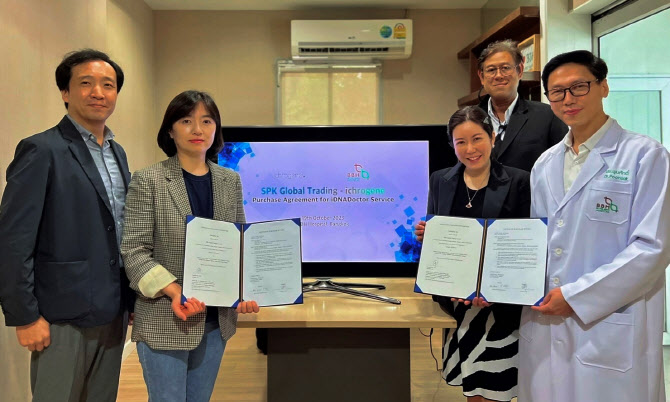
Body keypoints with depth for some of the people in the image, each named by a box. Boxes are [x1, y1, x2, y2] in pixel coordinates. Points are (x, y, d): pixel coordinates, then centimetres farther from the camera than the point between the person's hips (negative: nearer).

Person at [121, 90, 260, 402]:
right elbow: (134, 251, -10)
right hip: (164, 320, -4)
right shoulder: (148, 180, -7)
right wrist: (175, 292, -22)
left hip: (217, 318, 4)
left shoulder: (230, 181, 5)